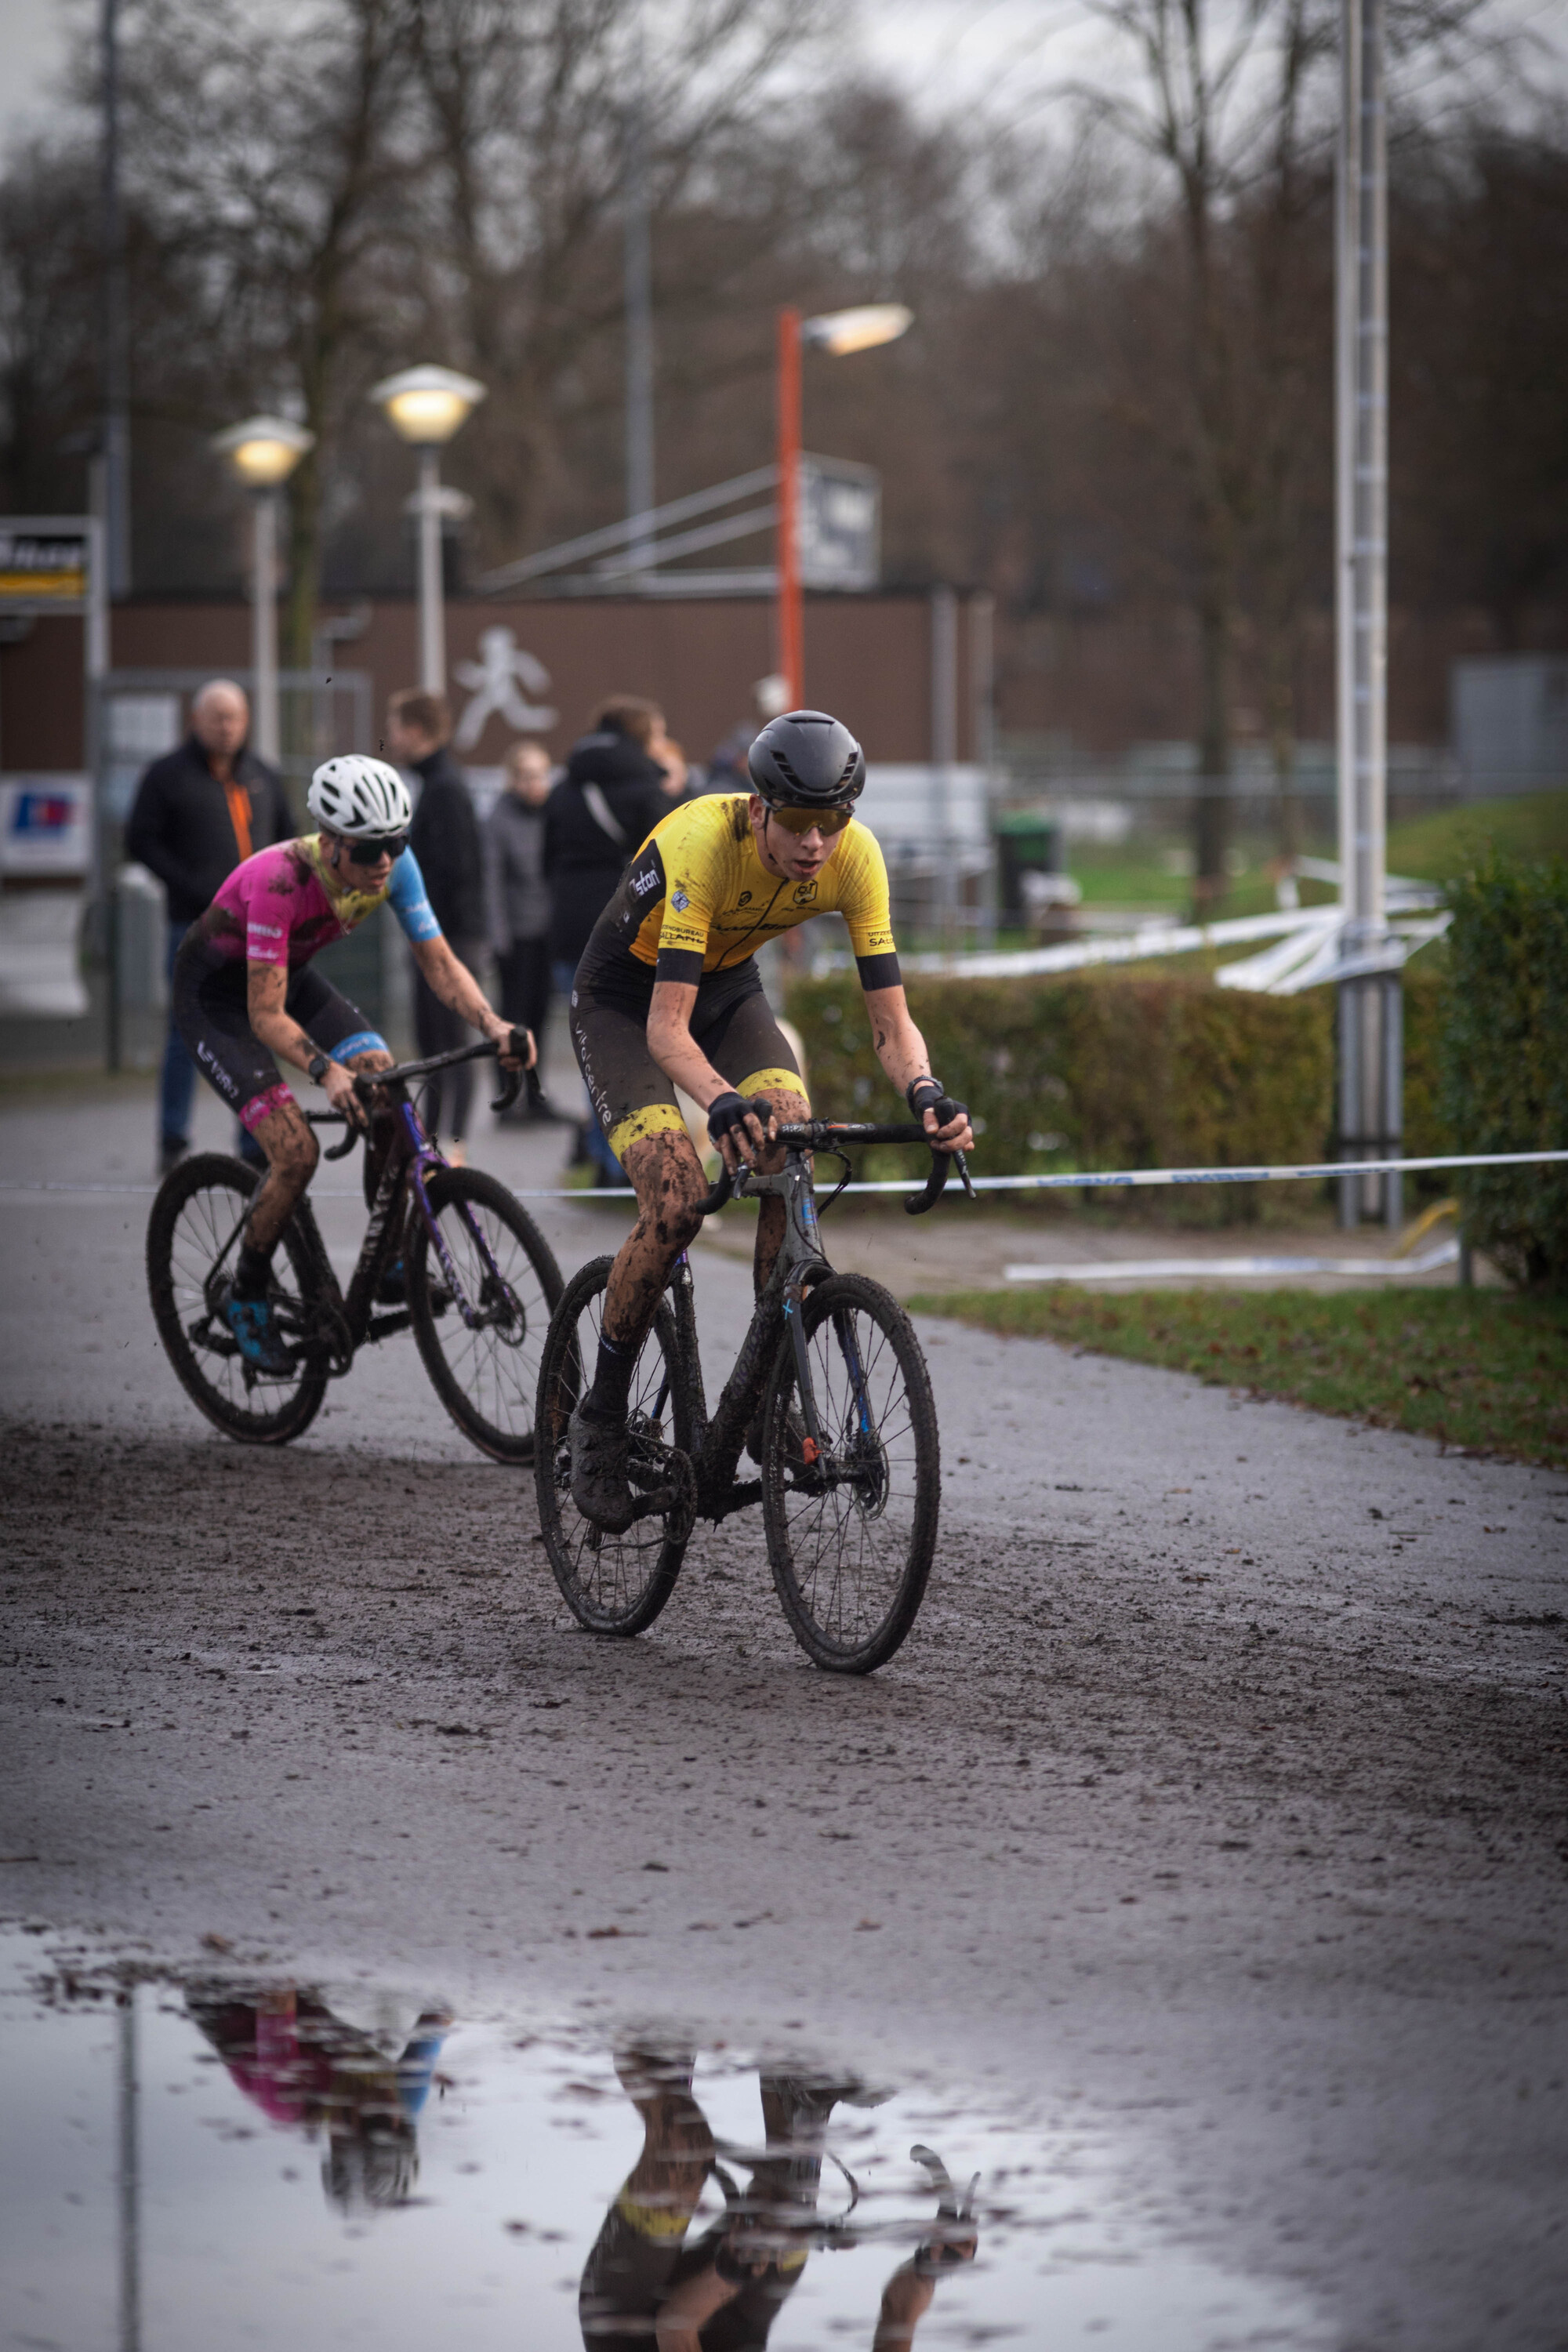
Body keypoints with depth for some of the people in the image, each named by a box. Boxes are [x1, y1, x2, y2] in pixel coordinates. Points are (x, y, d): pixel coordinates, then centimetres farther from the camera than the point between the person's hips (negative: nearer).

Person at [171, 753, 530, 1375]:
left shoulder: (393, 865, -21)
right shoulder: (281, 880, -37)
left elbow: (439, 963, -14)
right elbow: (266, 1015, -35)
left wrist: (494, 1026, -32)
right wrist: (327, 1072, -51)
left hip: (293, 974, 6)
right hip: (217, 993, -6)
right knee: (296, 1152, -19)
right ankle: (245, 1297, 3)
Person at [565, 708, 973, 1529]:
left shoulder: (855, 858, -23)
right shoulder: (699, 844, -37)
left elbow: (890, 1019, -20)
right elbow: (668, 1028, -39)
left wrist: (925, 1094, -41)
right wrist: (722, 1102, -59)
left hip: (728, 984, 4)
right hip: (625, 994, -4)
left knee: (796, 1155, -21)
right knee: (677, 1198, -22)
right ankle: (600, 1419, -5)